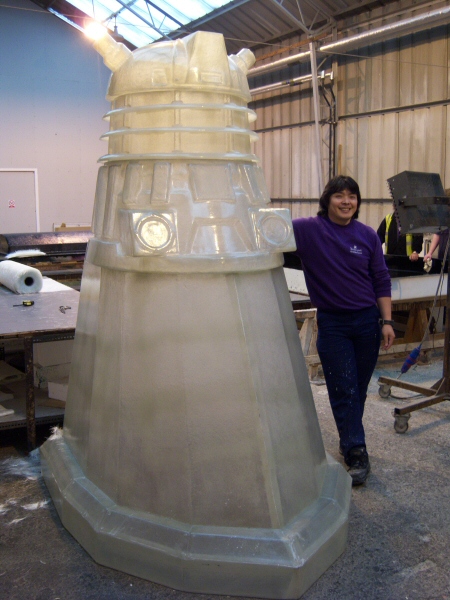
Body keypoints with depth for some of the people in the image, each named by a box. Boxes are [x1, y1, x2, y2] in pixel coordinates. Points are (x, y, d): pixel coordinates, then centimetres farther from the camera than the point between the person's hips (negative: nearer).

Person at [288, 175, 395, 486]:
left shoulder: (367, 235, 2)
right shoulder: (308, 229, -7)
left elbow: (381, 281, 5)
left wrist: (387, 321, 1)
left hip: (367, 320, 3)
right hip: (332, 323, -3)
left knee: (359, 388, 14)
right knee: (343, 391, 1)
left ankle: (349, 438, 34)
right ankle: (357, 454, 9)